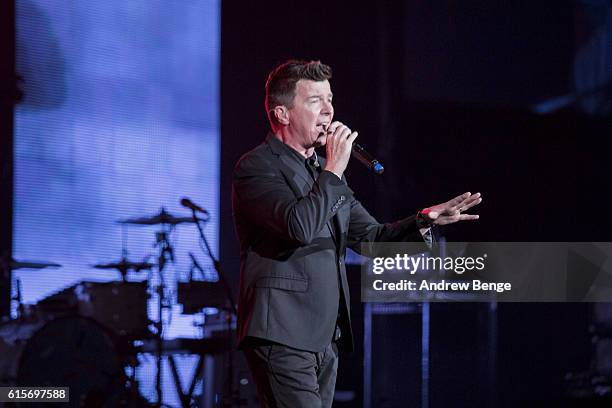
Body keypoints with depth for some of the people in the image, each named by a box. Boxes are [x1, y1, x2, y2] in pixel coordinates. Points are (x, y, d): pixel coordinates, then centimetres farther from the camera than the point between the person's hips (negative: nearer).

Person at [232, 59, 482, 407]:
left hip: (325, 338, 9)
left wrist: (423, 221, 3)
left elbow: (370, 236, 19)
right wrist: (333, 169, -15)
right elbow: (301, 228, -24)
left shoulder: (324, 170, 20)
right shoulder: (256, 167, -7)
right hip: (282, 336, -9)